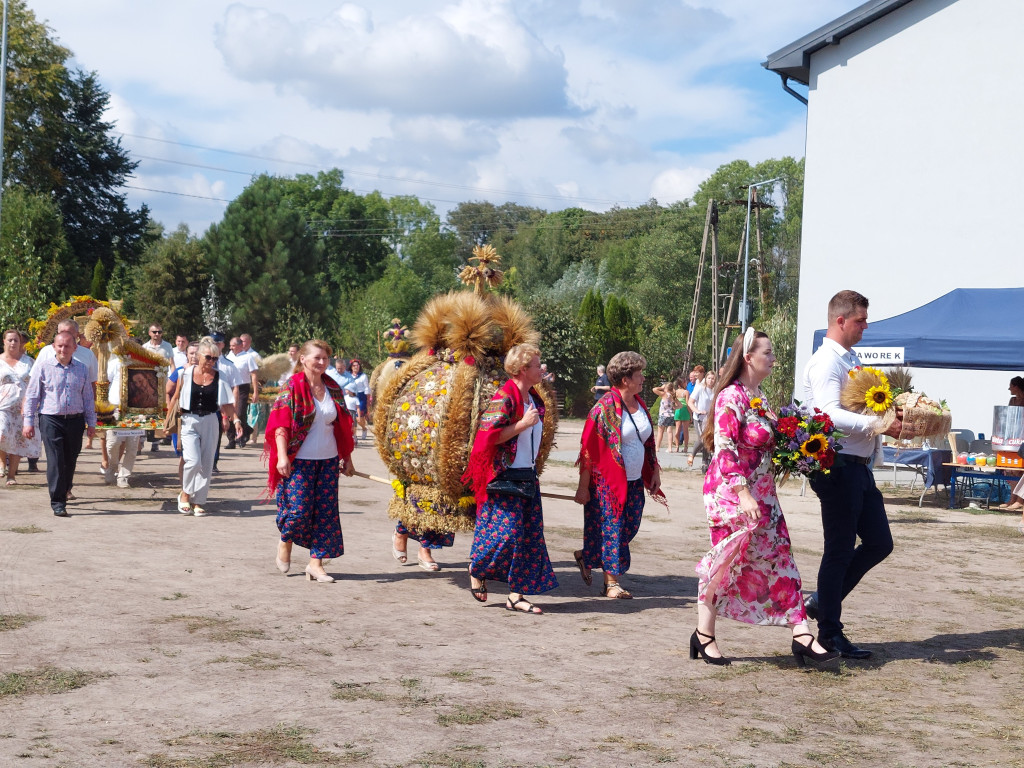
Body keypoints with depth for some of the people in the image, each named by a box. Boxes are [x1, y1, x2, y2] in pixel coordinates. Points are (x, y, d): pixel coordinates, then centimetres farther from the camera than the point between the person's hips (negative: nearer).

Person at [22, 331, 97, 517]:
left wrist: (91, 423, 12)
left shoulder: (82, 369, 9)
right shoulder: (43, 367, 0)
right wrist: (28, 422, -2)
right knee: (55, 462, -9)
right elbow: (31, 396, 2)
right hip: (51, 420, -3)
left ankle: (64, 492, 28)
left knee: (70, 462, 10)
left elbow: (88, 397, 14)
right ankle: (57, 503, -8)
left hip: (75, 420, 3)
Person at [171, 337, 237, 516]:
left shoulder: (219, 377, 1)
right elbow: (176, 398, 6)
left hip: (210, 422, 2)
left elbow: (227, 403, 4)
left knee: (206, 464, 4)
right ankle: (185, 494, 8)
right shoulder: (186, 374, -2)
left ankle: (198, 502, 16)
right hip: (189, 421, -2)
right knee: (193, 461, -16)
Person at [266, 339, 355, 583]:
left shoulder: (333, 388, 9)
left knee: (326, 512, 2)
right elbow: (280, 424, -11)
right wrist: (282, 456, -20)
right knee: (299, 509, -7)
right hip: (299, 461, -5)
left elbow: (342, 426, 15)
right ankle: (285, 540, 25)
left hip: (328, 461, 5)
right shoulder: (293, 387, -6)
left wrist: (347, 459, 15)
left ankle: (316, 563, 10)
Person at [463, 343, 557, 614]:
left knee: (531, 535, 5)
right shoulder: (504, 397, -15)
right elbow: (489, 436, -21)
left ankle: (516, 595, 9)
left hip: (527, 476, 9)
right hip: (504, 477, -9)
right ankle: (476, 569, 19)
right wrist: (523, 424, -21)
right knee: (507, 531, -9)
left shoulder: (533, 397, 12)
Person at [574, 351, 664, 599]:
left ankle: (586, 557, 30)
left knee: (629, 527, 10)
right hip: (608, 482, -7)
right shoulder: (606, 407, -14)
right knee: (612, 527, -3)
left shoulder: (639, 404, 9)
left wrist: (655, 472, 16)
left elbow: (649, 441, 19)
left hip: (634, 481, 8)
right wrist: (583, 487, -14)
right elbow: (589, 448, -13)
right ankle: (611, 581, 7)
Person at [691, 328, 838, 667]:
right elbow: (724, 449, -21)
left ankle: (801, 634, 2)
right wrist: (743, 494, -26)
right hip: (733, 493, -9)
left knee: (780, 560, 3)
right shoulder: (731, 397, -15)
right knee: (726, 562, 0)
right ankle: (704, 636, 13)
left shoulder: (758, 396, 13)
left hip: (761, 493, 9)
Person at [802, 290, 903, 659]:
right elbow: (832, 415, -26)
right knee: (840, 550, 0)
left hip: (859, 466, 9)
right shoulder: (826, 362, -14)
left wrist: (892, 414, 5)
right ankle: (829, 633, 12)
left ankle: (824, 601, 24)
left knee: (879, 542, 12)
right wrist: (880, 424, -29)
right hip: (838, 466, -9)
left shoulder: (852, 359, 16)